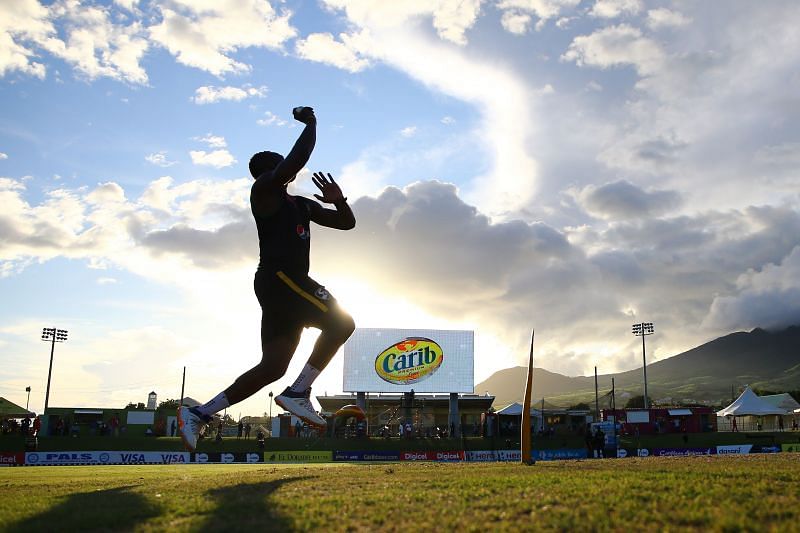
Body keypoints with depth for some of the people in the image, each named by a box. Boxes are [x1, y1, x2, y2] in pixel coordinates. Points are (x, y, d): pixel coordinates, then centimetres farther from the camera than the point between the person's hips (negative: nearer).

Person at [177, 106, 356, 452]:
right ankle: (298, 393, -14)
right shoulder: (264, 189, 2)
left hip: (285, 285, 9)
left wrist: (339, 201, 8)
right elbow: (296, 162, -16)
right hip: (278, 277, -9)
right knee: (341, 322, -16)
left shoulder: (302, 205, 27)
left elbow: (347, 222, 29)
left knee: (272, 367, 5)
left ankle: (198, 414, 8)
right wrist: (311, 125, -2)